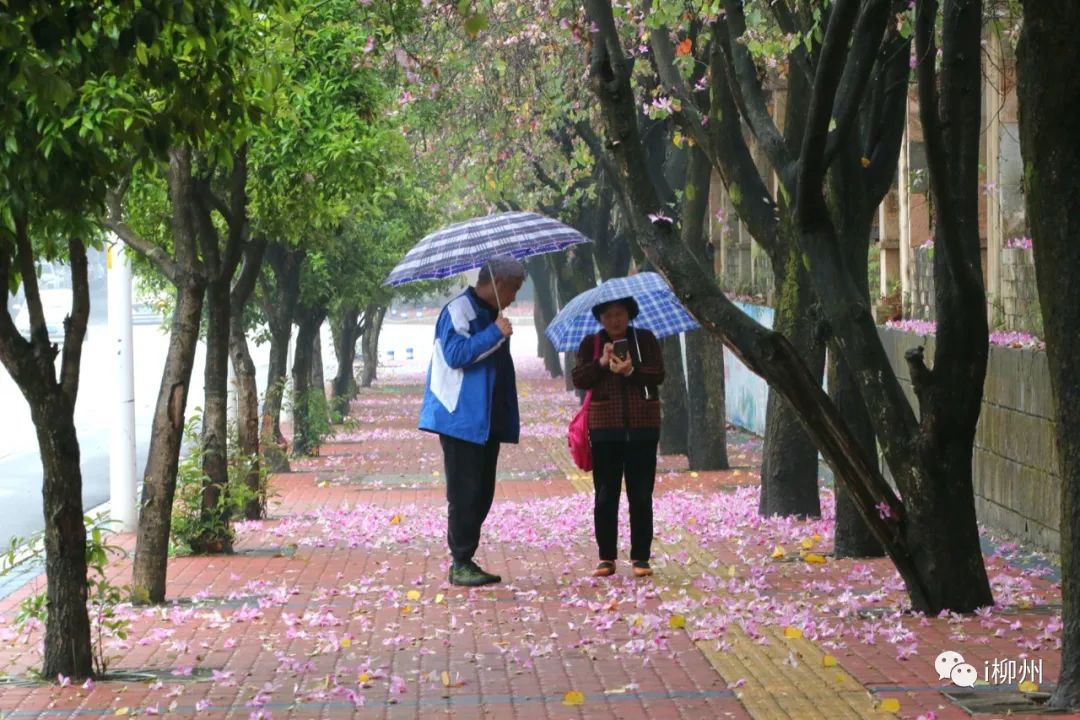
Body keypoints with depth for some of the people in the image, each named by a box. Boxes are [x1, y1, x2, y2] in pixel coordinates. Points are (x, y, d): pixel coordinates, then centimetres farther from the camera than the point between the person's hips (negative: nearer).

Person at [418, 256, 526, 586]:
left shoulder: (490, 314, 20)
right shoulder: (459, 310, -10)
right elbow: (455, 354, -24)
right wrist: (495, 334, -24)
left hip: (487, 421, 9)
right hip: (462, 419, -9)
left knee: (481, 494, 10)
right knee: (465, 494, -7)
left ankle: (465, 559, 16)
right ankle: (460, 564, -3)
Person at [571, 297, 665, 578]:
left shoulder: (645, 339, 6)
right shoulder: (591, 343, 8)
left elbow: (658, 374, -6)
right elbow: (579, 379, -3)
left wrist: (632, 371, -22)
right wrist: (601, 363, -18)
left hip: (642, 428, -1)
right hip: (605, 428, 1)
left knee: (641, 495, 2)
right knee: (605, 495, 3)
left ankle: (641, 557, 8)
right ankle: (606, 557, 10)